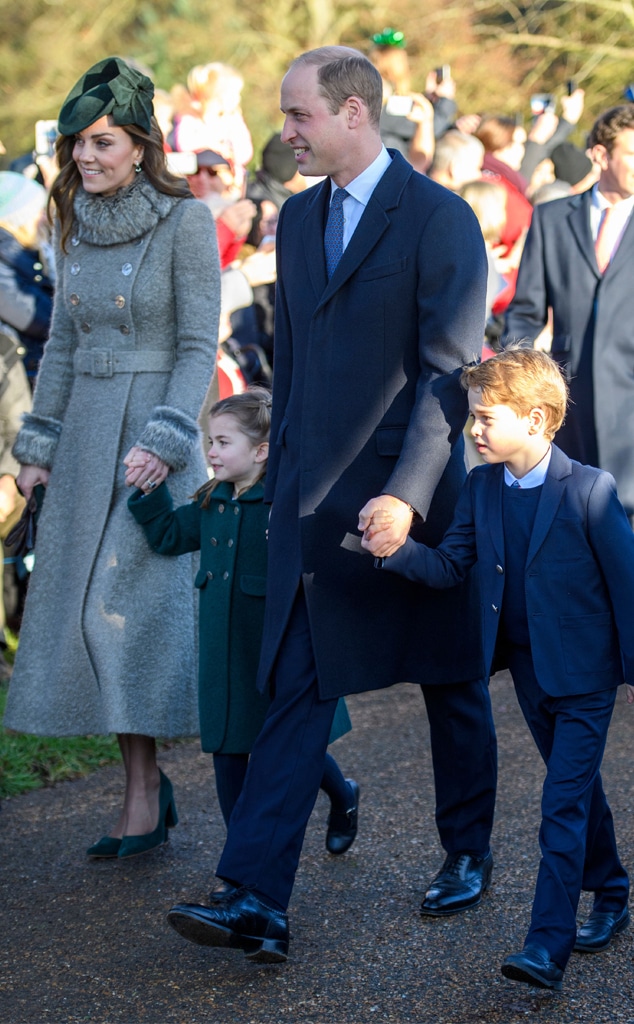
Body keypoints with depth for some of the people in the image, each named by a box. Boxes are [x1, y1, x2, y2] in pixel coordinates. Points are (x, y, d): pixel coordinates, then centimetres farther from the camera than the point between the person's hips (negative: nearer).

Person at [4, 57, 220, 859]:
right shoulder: (77, 223, 9)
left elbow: (199, 344, -11)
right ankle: (148, 786, 13)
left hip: (154, 430, -6)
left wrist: (165, 439, -20)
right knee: (83, 604, 4)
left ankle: (142, 801, 2)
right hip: (85, 432, 6)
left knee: (128, 603, -7)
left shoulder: (185, 220, -9)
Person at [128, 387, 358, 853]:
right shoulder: (212, 503, 6)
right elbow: (168, 535, 18)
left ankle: (343, 798, 38)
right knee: (228, 749, 8)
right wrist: (150, 490, 7)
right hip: (224, 654, 6)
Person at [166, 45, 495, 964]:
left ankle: (469, 854, 32)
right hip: (312, 499, 6)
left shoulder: (440, 220, -11)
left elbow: (450, 370, -16)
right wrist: (281, 477, 15)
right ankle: (258, 903, -4)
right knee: (296, 692, 0)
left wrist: (405, 495, -23)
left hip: (412, 493, -6)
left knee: (451, 684, 12)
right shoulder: (298, 218, 11)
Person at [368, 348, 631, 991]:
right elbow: (449, 566, -1)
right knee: (577, 790, 20)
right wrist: (395, 547, -21)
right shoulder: (480, 487, 1)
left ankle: (548, 948, -10)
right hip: (528, 669, 6)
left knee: (564, 805, -9)